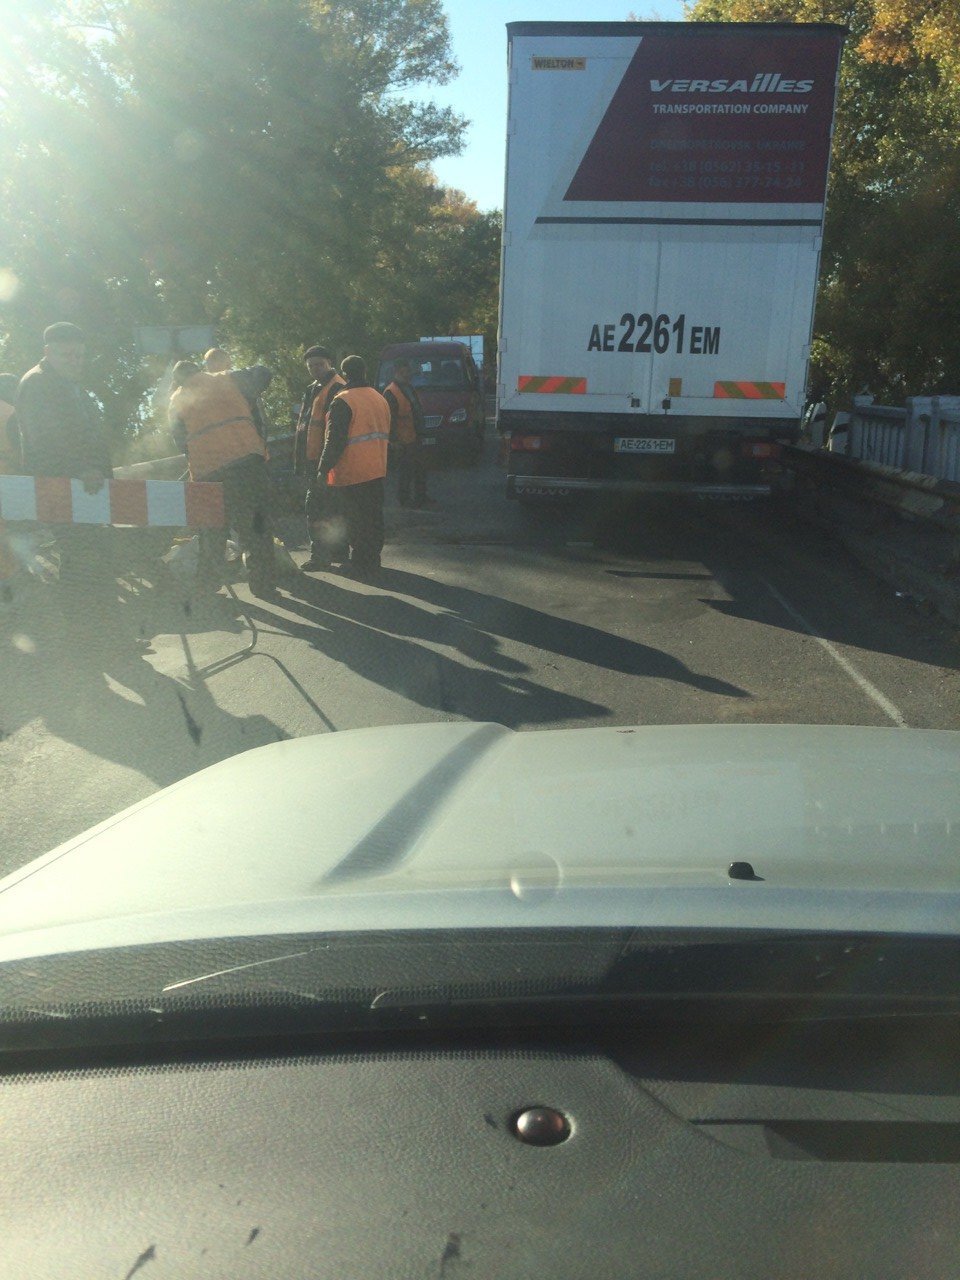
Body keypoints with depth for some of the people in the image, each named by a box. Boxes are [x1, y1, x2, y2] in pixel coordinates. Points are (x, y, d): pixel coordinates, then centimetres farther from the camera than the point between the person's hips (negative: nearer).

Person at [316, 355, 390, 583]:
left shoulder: (343, 402, -15)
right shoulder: (380, 399, 10)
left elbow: (335, 440, -17)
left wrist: (324, 469, -10)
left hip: (352, 472, -7)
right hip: (377, 470, 7)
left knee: (356, 521, -1)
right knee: (374, 518, 14)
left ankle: (361, 568, 3)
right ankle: (373, 562, 24)